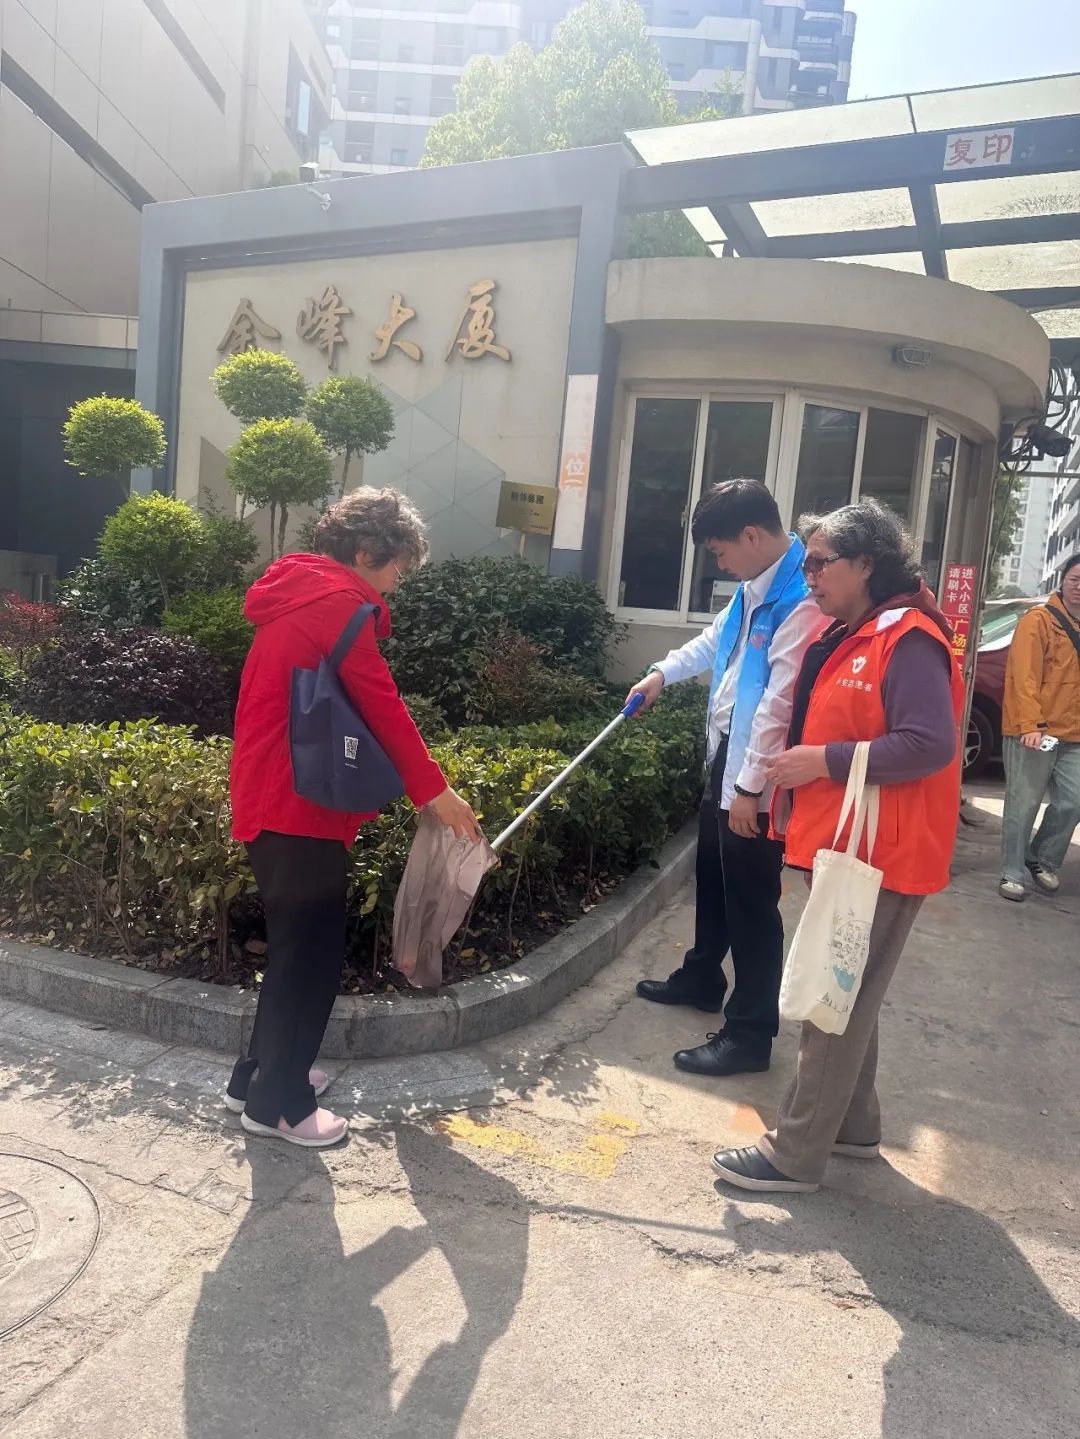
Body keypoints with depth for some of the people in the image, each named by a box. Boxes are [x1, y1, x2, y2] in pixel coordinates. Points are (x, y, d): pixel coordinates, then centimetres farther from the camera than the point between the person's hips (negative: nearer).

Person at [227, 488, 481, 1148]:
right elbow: (382, 705, -17)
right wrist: (435, 790, -12)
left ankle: (261, 1073, 32)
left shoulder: (301, 593, 17)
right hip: (298, 804, -11)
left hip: (274, 797, 11)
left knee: (296, 945, 19)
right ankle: (279, 1102, 15)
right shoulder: (337, 600, -15)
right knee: (312, 952, 1)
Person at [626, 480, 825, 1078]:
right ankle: (700, 979, 45)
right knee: (712, 880, 24)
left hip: (757, 777, -10)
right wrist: (662, 673, 29)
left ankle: (750, 1034, 16)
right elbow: (716, 638, 29)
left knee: (751, 903, 2)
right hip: (724, 757, 10)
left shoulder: (801, 601, -24)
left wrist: (750, 787, -23)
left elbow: (780, 705, -26)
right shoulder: (753, 589, 8)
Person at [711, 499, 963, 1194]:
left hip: (879, 856, -10)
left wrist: (826, 761, -23)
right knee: (847, 996, 19)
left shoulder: (907, 640, -16)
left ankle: (796, 1154, 10)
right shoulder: (846, 637, 14)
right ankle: (854, 1125, 35)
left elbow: (929, 744, -26)